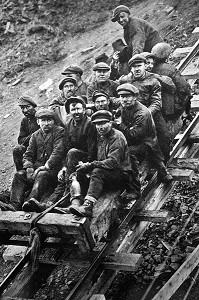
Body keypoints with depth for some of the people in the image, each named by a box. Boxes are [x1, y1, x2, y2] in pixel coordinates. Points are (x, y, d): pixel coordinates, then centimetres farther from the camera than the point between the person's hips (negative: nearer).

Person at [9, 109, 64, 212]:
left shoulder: (59, 132, 2)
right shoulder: (35, 135, 19)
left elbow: (58, 152, -11)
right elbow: (28, 155, 14)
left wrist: (45, 166, -20)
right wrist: (29, 168, -8)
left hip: (52, 169, -6)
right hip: (36, 167, 6)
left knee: (42, 175, -36)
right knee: (19, 175, -18)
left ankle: (32, 201, -59)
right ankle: (15, 205, -32)